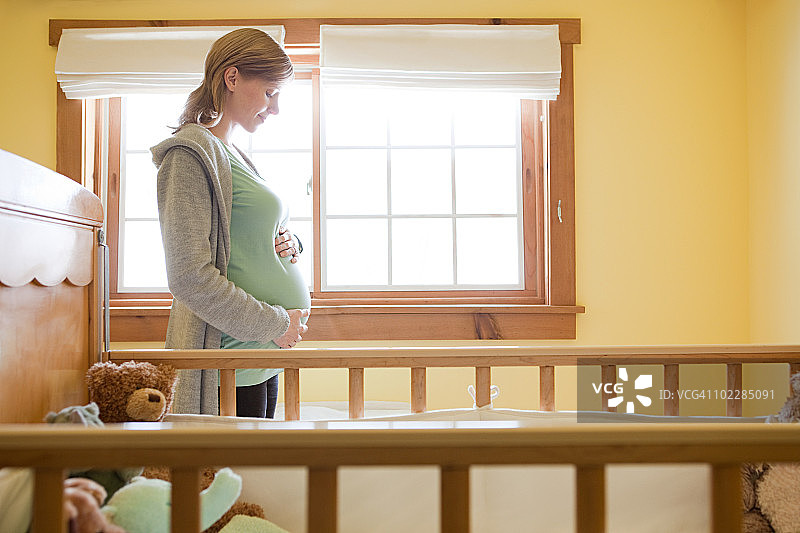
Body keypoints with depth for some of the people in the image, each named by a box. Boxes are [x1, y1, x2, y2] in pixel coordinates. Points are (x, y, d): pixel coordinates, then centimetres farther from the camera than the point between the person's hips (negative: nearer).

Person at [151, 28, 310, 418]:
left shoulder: (233, 155, 17)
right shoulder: (191, 152, -11)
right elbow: (189, 277, -19)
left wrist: (286, 243, 4)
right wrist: (275, 324, -14)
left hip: (264, 351, 9)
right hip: (231, 349, -9)